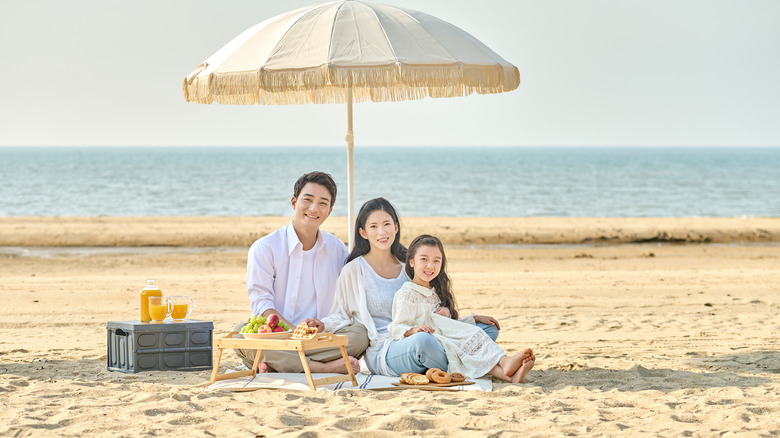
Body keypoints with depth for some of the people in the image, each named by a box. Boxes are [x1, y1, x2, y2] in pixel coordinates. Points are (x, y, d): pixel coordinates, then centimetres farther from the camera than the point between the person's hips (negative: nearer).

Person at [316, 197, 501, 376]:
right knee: (422, 340, -39)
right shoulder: (354, 270, 2)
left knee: (488, 329, -4)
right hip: (382, 352, -6)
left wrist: (472, 319, 13)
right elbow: (342, 314, 6)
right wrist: (322, 325, -16)